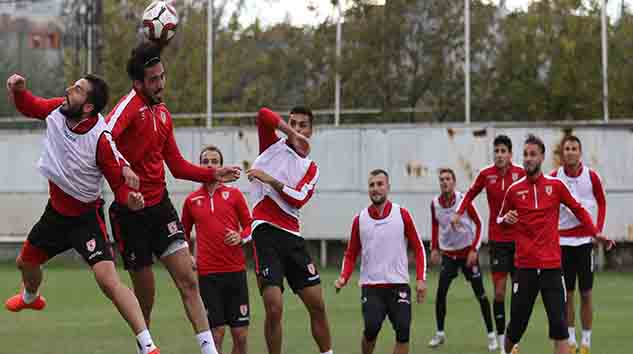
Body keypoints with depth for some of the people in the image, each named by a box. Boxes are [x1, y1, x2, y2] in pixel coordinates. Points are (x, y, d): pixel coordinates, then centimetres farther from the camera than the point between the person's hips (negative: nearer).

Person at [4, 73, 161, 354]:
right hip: (55, 211, 7)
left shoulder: (100, 139, -31)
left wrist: (130, 200, -45)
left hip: (85, 216, -7)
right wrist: (17, 90, -14)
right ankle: (31, 297, 65)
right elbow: (28, 107, 7)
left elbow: (119, 184, -24)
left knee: (107, 279, -25)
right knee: (25, 262, 28)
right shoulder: (57, 110, -14)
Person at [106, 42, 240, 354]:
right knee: (145, 293, 4)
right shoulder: (130, 105, -13)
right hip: (130, 209, -6)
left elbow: (178, 167, 21)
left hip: (160, 205, 6)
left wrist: (214, 175, 11)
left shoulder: (163, 113, 12)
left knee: (188, 280, -7)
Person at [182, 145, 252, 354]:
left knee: (240, 335, 0)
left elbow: (249, 226, 10)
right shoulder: (192, 200, 8)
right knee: (216, 333, -6)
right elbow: (184, 233, 20)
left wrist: (241, 237, -11)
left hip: (236, 271, 0)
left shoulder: (234, 194, 6)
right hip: (207, 273, 0)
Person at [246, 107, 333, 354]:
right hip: (266, 231, -4)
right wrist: (291, 135, -11)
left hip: (292, 236, 5)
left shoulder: (311, 168, 14)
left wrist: (271, 180, -15)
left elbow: (298, 199, -4)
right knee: (274, 310, -13)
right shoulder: (273, 145, 7)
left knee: (318, 306, 6)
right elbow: (263, 115, -11)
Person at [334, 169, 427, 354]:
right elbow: (351, 254, 13)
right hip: (370, 286, 0)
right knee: (372, 327, -20)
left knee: (403, 331, -12)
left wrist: (421, 279, -3)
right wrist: (344, 278, -3)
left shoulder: (402, 215, 2)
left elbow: (418, 248, 7)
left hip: (398, 285, 0)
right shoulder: (359, 219, 5)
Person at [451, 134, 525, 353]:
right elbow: (470, 194, 13)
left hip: (518, 238, 0)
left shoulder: (520, 174, -5)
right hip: (497, 239, 0)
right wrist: (459, 213, 1)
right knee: (499, 292, -3)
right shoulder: (486, 174, -1)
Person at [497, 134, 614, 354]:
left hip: (551, 266, 0)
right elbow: (500, 219, 16)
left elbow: (578, 210, 14)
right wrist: (505, 219, -7)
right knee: (516, 327, 2)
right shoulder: (514, 190, 3)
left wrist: (595, 233, 5)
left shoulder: (556, 185, 3)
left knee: (559, 325, -9)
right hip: (524, 267, 0)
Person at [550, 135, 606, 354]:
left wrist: (598, 231, -1)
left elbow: (602, 203, 9)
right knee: (567, 293, 4)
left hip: (585, 239, -1)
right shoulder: (554, 178, 0)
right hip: (562, 240, 1)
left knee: (586, 293, 1)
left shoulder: (591, 176, -2)